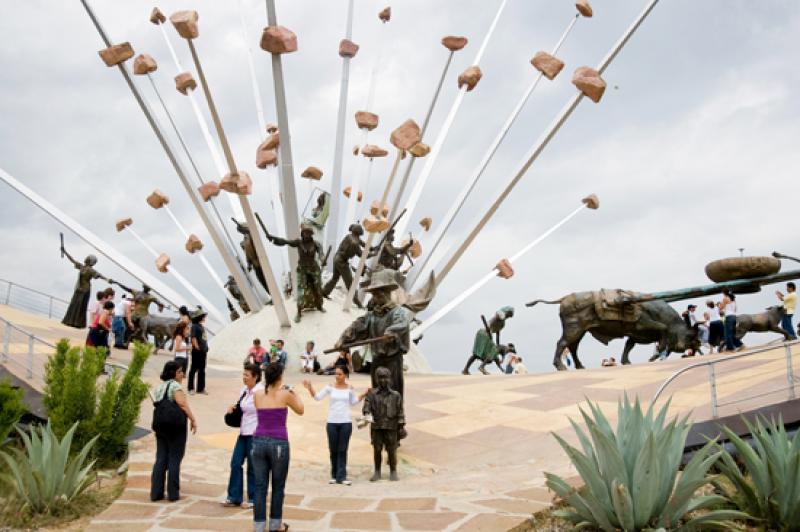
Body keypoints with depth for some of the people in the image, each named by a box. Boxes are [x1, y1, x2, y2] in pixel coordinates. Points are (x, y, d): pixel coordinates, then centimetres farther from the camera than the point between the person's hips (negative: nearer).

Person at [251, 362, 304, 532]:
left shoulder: (257, 394, 5)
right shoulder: (285, 394, -5)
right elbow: (300, 410, 11)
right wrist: (294, 393, 26)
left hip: (259, 442, 3)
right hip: (279, 443, -3)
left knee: (260, 487, 6)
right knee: (278, 486, 11)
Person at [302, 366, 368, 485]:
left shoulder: (349, 388, 2)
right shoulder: (330, 387, -2)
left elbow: (353, 402, 15)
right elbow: (317, 397, -3)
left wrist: (364, 394, 4)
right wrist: (310, 388, -18)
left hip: (346, 422, 0)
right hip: (332, 422, 0)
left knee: (342, 450, 2)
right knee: (333, 450, 7)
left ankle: (341, 476, 6)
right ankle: (334, 475, 19)